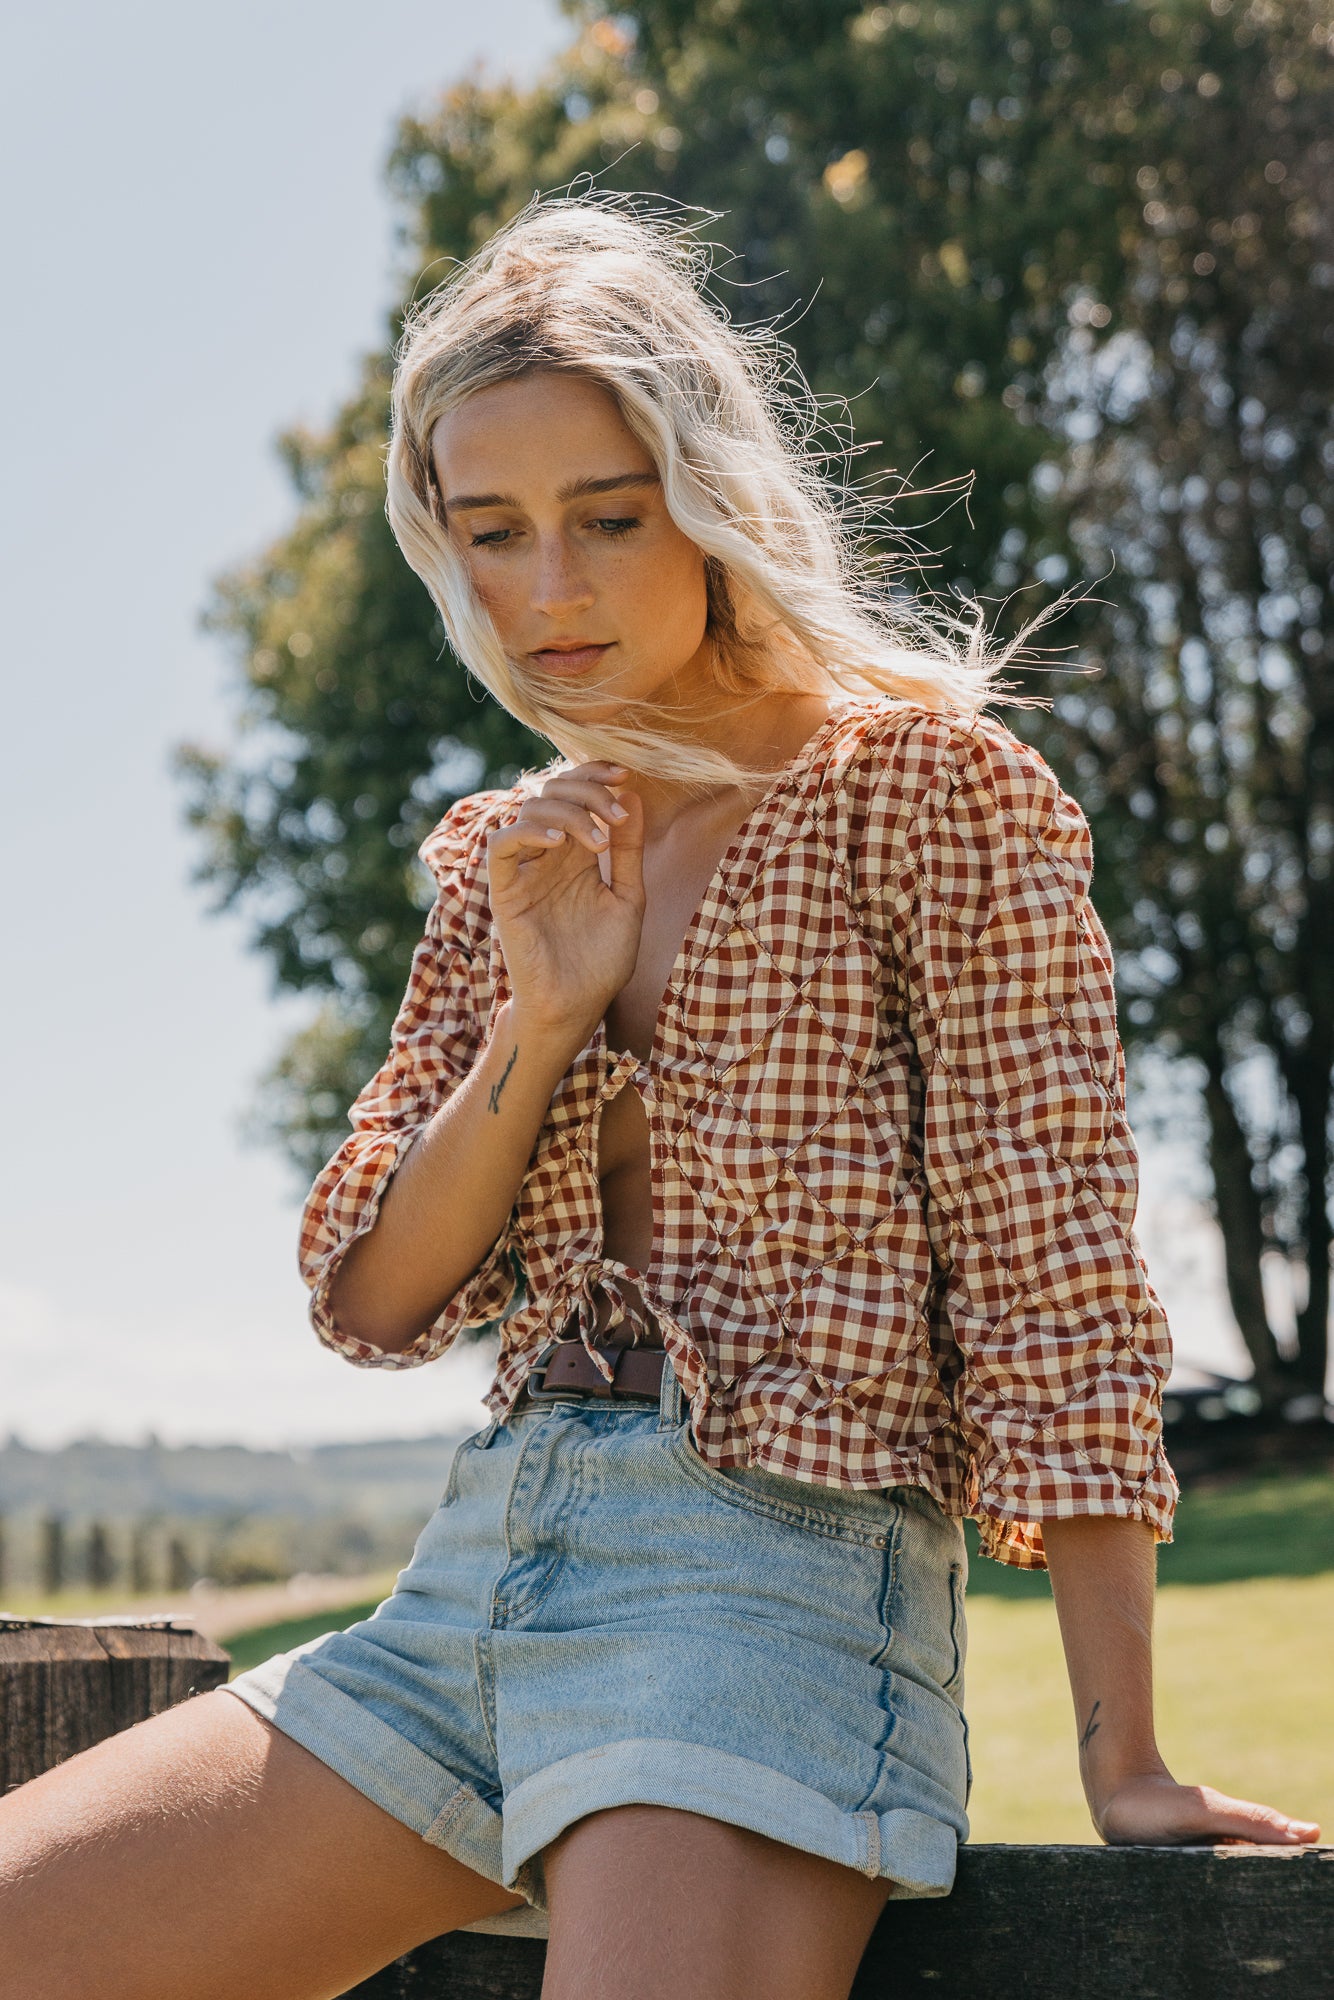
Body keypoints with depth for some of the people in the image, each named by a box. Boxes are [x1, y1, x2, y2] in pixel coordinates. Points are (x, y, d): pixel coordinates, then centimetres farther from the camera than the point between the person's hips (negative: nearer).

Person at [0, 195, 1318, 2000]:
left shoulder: (926, 786, -2)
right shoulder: (517, 856, 15)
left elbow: (1054, 1275, -7)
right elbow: (373, 1302, 11)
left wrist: (1122, 1764, -11)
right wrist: (540, 1017, -6)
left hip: (773, 1566, -6)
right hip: (480, 1571, 6)